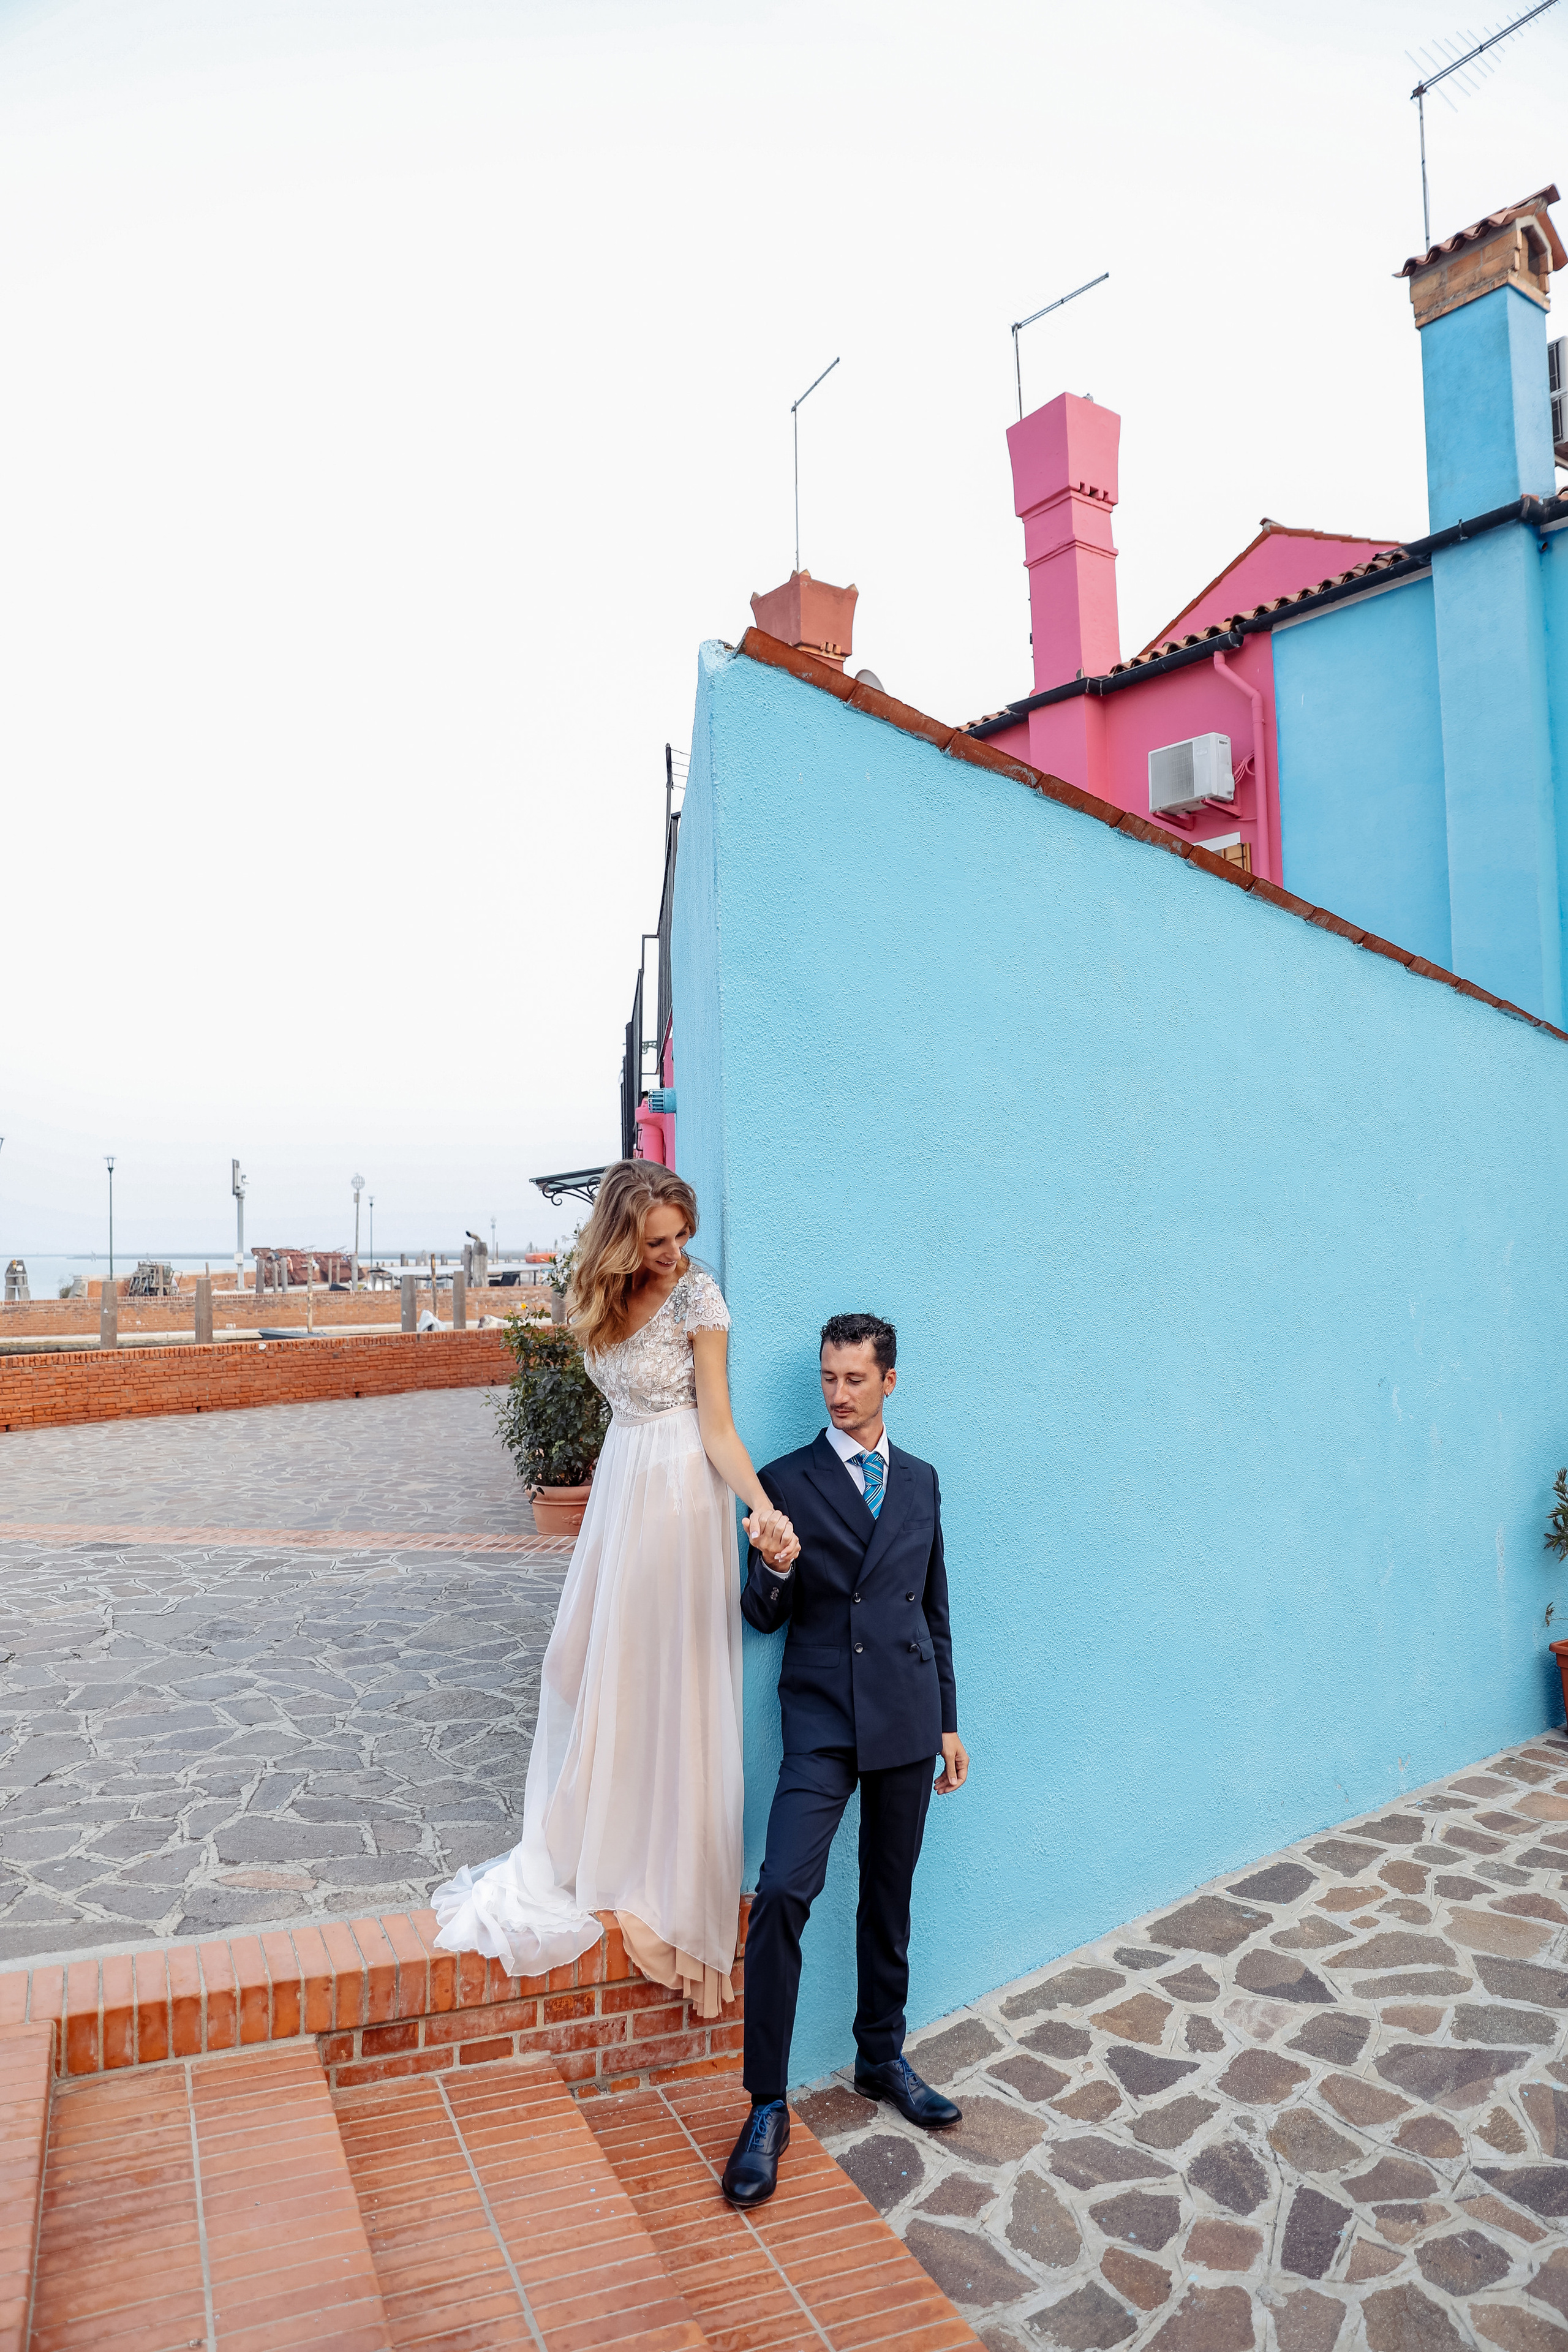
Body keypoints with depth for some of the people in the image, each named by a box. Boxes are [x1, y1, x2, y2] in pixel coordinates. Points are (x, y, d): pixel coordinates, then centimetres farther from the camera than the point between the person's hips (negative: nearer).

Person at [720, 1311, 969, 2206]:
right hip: (822, 1720, -3)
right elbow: (765, 1617, -1)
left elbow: (935, 1610, 14)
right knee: (783, 1893, -16)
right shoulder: (787, 1481, -2)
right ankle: (768, 2107, -2)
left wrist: (948, 1721, 13)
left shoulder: (922, 1481, 8)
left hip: (907, 1718, 3)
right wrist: (775, 1570, -23)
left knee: (890, 1900, 15)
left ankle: (883, 2057, 35)